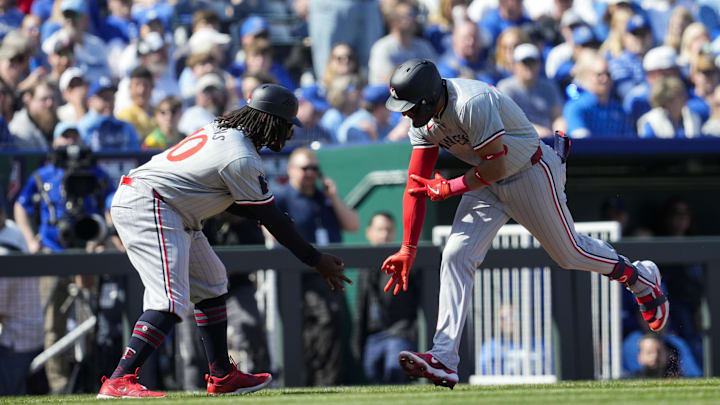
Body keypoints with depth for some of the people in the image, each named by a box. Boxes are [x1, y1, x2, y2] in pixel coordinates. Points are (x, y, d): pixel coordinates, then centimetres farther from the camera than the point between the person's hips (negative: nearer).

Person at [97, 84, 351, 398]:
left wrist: (264, 212, 9)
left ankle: (222, 377, 26)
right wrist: (316, 260, -3)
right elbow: (272, 220, -11)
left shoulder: (223, 129, 11)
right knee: (171, 299, -21)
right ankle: (119, 382, -30)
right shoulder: (241, 159, -18)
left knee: (209, 282, 20)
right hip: (148, 207, -11)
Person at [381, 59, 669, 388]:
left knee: (569, 252, 8)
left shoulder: (472, 104, -34)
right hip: (489, 185, 7)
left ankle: (643, 279, 37)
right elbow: (416, 185, -4)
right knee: (456, 256, -9)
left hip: (531, 174, -7)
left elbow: (496, 166, -29)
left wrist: (448, 188, -19)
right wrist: (407, 249, -8)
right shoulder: (425, 120, -7)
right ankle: (443, 359, -13)